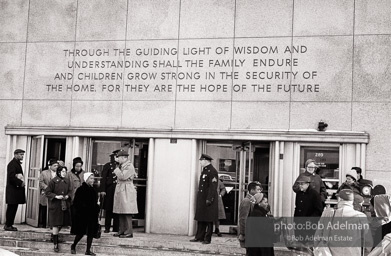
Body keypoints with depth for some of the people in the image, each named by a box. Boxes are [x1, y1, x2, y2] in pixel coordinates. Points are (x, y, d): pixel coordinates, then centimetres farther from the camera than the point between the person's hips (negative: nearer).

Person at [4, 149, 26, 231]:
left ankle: (9, 224, 16)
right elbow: (11, 177, -22)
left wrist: (21, 182, 4)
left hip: (16, 189, 9)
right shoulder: (12, 164, -13)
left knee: (13, 208, 11)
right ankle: (8, 225, 1)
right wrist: (20, 183, -16)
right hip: (13, 190, -9)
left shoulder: (17, 163, 18)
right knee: (11, 208, -4)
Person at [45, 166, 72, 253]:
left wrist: (68, 196, -6)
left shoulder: (67, 181, 5)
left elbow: (70, 191, 15)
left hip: (65, 205, 5)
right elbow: (47, 192, -7)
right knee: (56, 225, -4)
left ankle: (55, 235, 38)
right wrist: (56, 196, -18)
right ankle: (55, 244, 3)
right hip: (55, 205, -5)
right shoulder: (54, 181, -9)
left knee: (61, 224, 11)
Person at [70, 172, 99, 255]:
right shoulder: (81, 189, -9)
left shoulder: (93, 190, 9)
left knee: (91, 233, 4)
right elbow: (76, 203, -10)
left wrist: (96, 210, 3)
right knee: (81, 232, 0)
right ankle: (73, 246, 23)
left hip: (92, 215, 6)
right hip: (82, 215, -6)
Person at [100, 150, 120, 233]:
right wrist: (102, 190, -8)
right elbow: (103, 178, -1)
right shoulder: (108, 166, 3)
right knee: (108, 209, 4)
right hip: (110, 189, -2)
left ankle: (116, 228, 9)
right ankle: (107, 228, 11)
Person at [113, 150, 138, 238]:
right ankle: (122, 230, 15)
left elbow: (123, 177, -19)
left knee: (127, 212, -9)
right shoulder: (122, 166, 18)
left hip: (126, 191, -10)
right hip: (120, 190, 10)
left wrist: (117, 170, -7)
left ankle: (129, 232, -8)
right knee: (120, 212, 10)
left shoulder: (129, 166, -11)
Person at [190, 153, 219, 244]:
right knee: (200, 219, 12)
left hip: (208, 200, -9)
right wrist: (199, 198, 18)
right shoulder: (204, 171, 15)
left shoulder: (212, 171, -14)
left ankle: (207, 239, 5)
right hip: (201, 199, 9)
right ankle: (199, 237, 19)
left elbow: (213, 187, -19)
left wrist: (209, 199, -22)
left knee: (208, 220, -1)